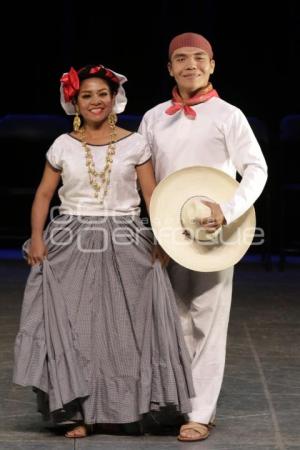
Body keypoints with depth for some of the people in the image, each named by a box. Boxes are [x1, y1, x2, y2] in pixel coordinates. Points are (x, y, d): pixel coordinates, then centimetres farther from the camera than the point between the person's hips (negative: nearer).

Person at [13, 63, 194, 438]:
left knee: (123, 326, 0)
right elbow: (44, 195, 6)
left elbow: (153, 194, 1)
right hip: (72, 245, 1)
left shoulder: (133, 144, 3)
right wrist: (36, 236, -7)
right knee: (71, 326, -3)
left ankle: (119, 406, 13)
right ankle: (77, 410, 2)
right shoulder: (63, 146, 5)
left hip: (124, 243, 0)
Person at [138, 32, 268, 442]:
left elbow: (257, 169, -10)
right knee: (175, 323, 10)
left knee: (208, 324, -4)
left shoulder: (227, 115, -3)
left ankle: (201, 414, -2)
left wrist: (228, 211, -24)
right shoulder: (154, 118, 9)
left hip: (212, 233, -4)